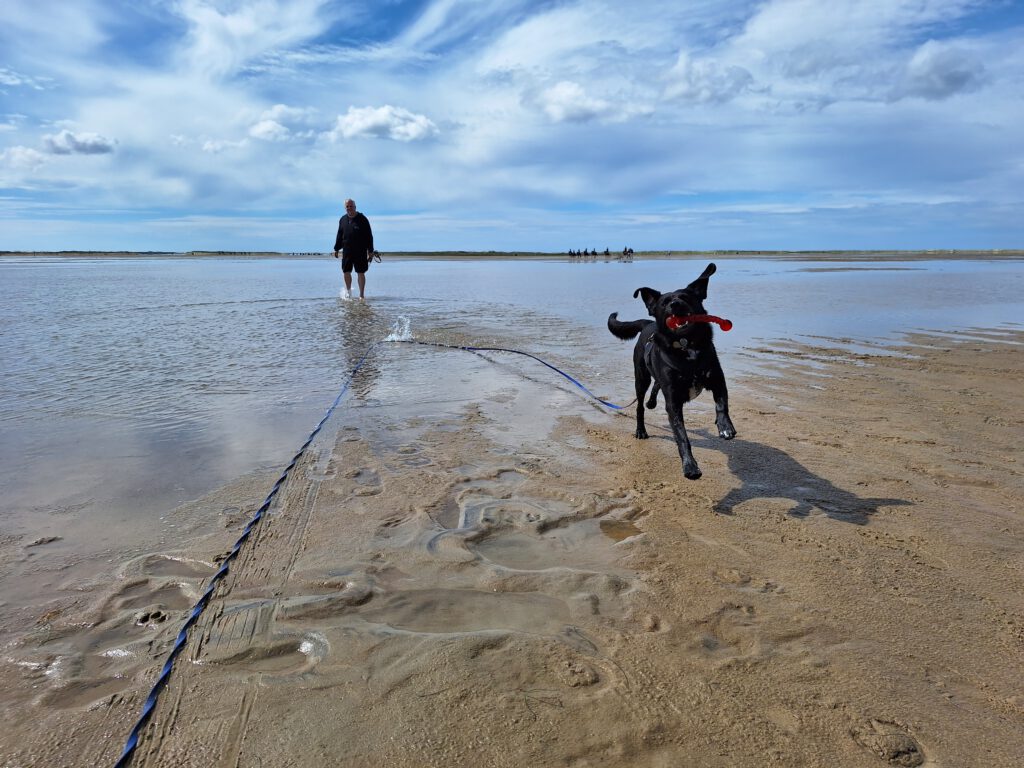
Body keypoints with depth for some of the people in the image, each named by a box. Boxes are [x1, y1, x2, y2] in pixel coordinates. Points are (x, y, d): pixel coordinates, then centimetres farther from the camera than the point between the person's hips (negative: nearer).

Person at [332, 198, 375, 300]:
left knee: (360, 273, 0)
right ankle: (348, 292, 24)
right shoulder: (343, 219, 11)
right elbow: (339, 236, 18)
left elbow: (369, 236, -3)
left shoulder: (362, 219, -3)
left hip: (360, 251, -4)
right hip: (346, 251, 4)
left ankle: (362, 295, 7)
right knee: (346, 272, 5)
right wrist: (336, 249, 14)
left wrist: (370, 251, -8)